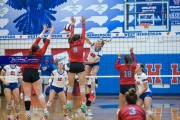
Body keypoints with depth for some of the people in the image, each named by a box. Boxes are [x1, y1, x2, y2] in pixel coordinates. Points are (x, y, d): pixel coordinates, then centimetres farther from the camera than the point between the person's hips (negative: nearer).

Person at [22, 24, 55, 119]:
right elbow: (46, 43, 4)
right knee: (40, 94, -1)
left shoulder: (30, 51, 10)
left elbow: (36, 41, 19)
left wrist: (43, 31, 28)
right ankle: (45, 112, -7)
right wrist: (51, 33, 12)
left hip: (26, 73, 3)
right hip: (34, 73, -3)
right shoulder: (40, 53, 2)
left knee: (27, 95, 1)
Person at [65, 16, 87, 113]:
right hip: (80, 65, -3)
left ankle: (68, 103, 13)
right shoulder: (81, 43, 0)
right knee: (82, 86, -6)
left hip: (72, 65, 3)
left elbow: (72, 34, 17)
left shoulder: (71, 44, 6)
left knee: (70, 86, 10)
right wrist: (83, 23, 12)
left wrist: (73, 23, 25)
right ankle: (83, 104, -15)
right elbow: (83, 34, 6)